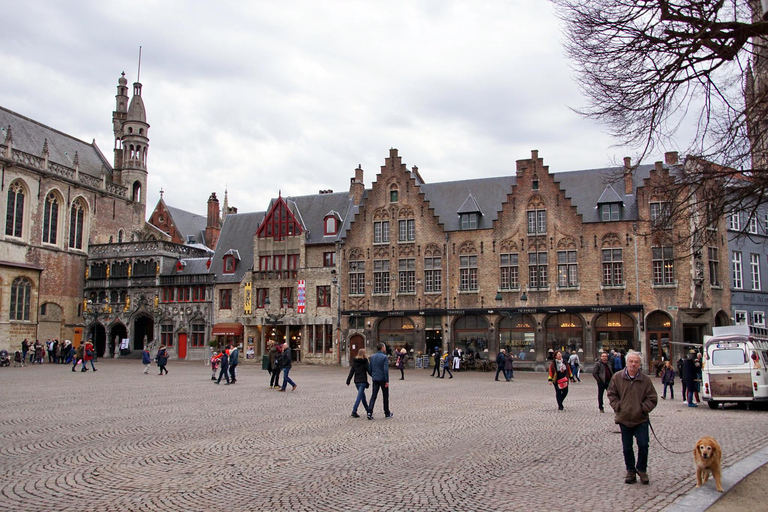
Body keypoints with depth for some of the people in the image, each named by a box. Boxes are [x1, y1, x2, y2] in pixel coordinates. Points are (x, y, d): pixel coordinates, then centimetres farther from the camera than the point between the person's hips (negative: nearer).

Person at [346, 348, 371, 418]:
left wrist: (348, 380, 8)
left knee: (363, 396, 18)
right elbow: (369, 371, -8)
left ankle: (368, 410, 28)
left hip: (356, 381, 6)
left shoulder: (354, 361, 6)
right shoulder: (365, 362, -10)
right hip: (363, 381, -6)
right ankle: (354, 411, -13)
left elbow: (351, 371, 6)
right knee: (360, 396, -5)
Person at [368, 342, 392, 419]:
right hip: (383, 379, -5)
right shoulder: (384, 357, -12)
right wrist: (387, 381, -16)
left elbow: (370, 368, 12)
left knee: (373, 395, 4)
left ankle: (369, 412, -11)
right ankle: (387, 413, 18)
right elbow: (386, 370, -17)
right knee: (385, 396, 9)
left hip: (375, 379, 5)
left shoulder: (372, 357, 8)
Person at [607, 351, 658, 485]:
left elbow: (652, 398, 2)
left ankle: (642, 469, 17)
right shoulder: (617, 377, -3)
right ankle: (630, 471, 23)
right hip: (624, 419, 1)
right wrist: (618, 407, -5)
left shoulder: (645, 380, -3)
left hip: (641, 420, -1)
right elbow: (611, 394, 6)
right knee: (627, 447, 8)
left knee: (643, 445, -5)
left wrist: (643, 408, -7)